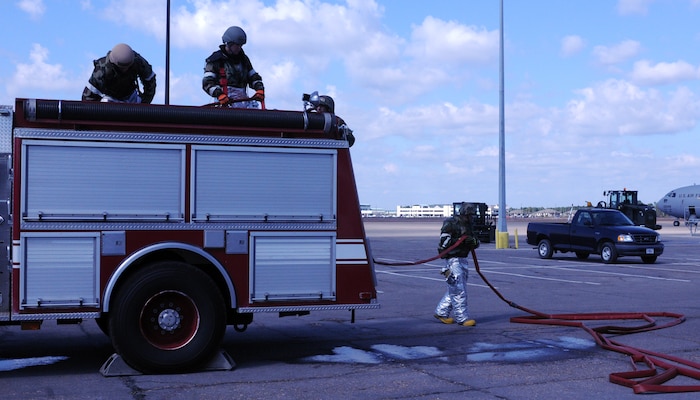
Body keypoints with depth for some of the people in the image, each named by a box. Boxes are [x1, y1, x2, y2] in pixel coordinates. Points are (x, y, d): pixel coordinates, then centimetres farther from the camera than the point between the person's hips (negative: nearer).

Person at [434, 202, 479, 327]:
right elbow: (444, 242, -18)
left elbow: (474, 244, 17)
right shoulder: (450, 224, -11)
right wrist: (461, 241, -24)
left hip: (462, 259, 9)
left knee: (454, 289, 13)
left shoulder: (468, 225, 15)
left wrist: (474, 241, -7)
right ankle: (462, 318, -7)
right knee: (459, 290, -10)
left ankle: (441, 312, 23)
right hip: (452, 259, -9)